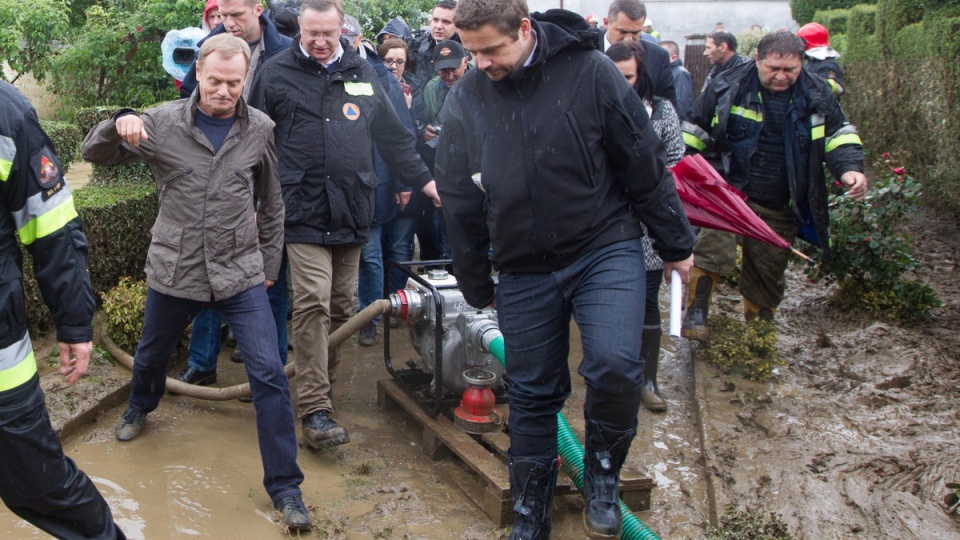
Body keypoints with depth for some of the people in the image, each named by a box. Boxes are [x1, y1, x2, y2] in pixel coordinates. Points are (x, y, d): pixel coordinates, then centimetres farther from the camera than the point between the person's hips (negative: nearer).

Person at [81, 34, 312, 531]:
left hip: (241, 274, -1)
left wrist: (269, 263, 10)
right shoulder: (163, 122, -6)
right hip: (174, 271, 1)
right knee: (151, 356, 24)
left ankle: (284, 486, 2)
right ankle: (139, 408, 60)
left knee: (269, 374, -10)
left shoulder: (260, 130, -4)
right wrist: (118, 125, -22)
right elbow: (94, 154, 0)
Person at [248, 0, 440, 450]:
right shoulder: (276, 73, 1)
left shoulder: (363, 74, 13)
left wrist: (423, 180, 13)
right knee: (312, 303, -12)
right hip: (303, 210, -4)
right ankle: (314, 409, -8)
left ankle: (322, 384, 26)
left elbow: (392, 137, 17)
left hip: (351, 211, 4)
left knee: (341, 307, 10)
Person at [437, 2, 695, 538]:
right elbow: (460, 203, 6)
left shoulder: (590, 71, -11)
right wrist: (476, 285, 12)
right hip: (524, 271, 3)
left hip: (607, 250, -2)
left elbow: (645, 164, -4)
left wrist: (675, 244, 2)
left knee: (615, 364, -23)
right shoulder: (464, 100, -3)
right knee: (533, 396, 10)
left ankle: (602, 472, 7)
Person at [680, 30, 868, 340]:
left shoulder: (816, 94, 0)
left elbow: (838, 134, 9)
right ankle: (696, 312, -15)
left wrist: (849, 169, -9)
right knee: (714, 249, -28)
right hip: (729, 192, -3)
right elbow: (695, 129, 4)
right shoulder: (727, 87, -6)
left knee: (769, 271, 12)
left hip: (780, 208, 3)